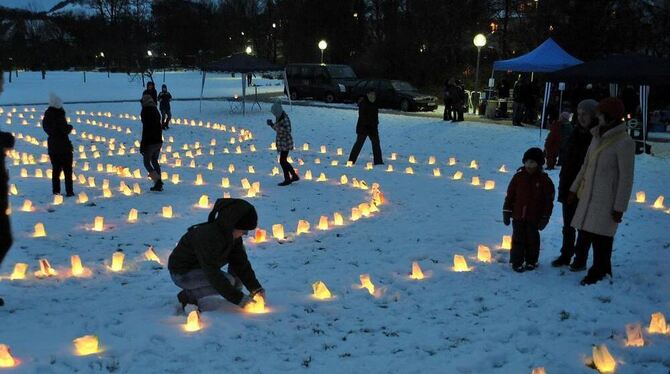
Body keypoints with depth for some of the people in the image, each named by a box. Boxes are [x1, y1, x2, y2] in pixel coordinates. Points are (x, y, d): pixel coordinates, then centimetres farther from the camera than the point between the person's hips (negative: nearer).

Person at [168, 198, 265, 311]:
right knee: (228, 281, -26)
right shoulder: (207, 237, -33)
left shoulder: (233, 235, -7)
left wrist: (256, 288, -13)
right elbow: (213, 275, -34)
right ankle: (188, 296, -9)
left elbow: (240, 263, -3)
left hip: (202, 269, 9)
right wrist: (239, 298, -33)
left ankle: (191, 293, 9)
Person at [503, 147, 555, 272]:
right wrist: (506, 212, 2)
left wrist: (545, 218, -4)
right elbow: (510, 195, 3)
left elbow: (548, 201, -2)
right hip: (518, 216, 1)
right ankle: (517, 262, 16)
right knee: (518, 239, 5)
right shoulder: (518, 176, -2)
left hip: (534, 218, -1)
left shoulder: (544, 180, -6)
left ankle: (531, 261, 27)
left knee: (532, 239, 11)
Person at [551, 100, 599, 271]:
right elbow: (567, 162, 8)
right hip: (570, 188, 5)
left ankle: (580, 259, 19)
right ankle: (565, 255, 27)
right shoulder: (576, 133, 5)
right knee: (568, 225, 14)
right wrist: (563, 187, 5)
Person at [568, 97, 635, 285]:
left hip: (606, 200, -7)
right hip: (589, 195, 7)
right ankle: (603, 269, 25)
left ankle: (598, 272, 13)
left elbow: (626, 178, -13)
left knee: (600, 236, -3)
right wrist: (574, 189, 17)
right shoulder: (598, 137, 10)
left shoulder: (624, 143, -13)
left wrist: (620, 207, -13)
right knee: (588, 231, 9)